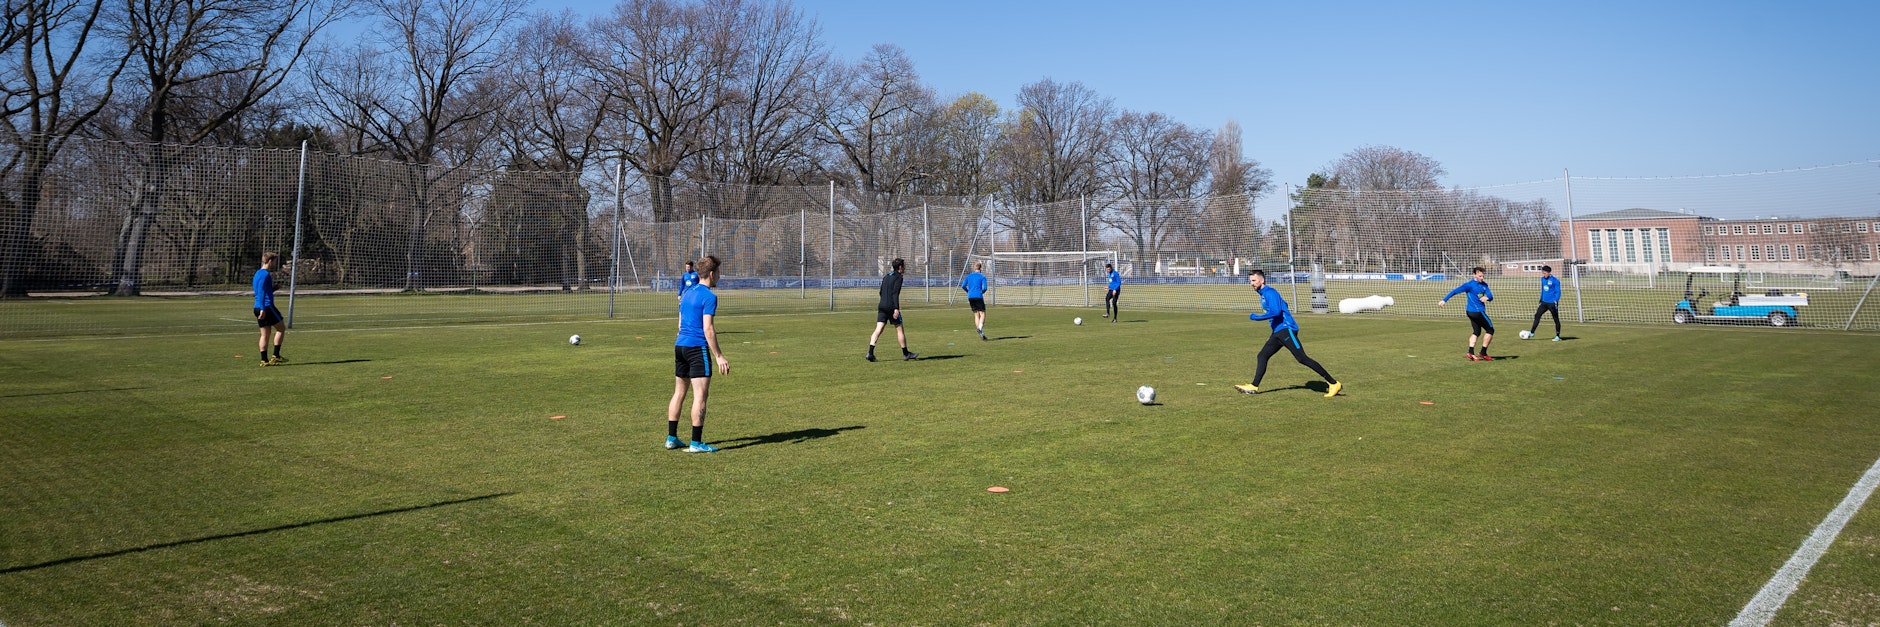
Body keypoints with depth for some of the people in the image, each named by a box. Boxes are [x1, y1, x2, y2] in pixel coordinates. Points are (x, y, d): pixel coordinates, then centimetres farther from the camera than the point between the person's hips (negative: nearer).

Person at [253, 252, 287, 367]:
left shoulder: (258, 273, 18)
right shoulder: (265, 274, -12)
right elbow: (261, 292, -20)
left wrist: (273, 288, 20)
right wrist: (262, 309, -24)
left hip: (259, 308, 9)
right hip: (266, 307, -9)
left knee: (265, 334, 8)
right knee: (281, 328, 2)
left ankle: (264, 360, 6)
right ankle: (275, 356, -1)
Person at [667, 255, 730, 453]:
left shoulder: (688, 292, 15)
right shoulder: (709, 296, -11)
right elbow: (708, 329, -16)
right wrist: (719, 357, -14)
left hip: (680, 345, 9)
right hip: (698, 348, -9)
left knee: (679, 393, 15)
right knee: (700, 396, -6)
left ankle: (671, 437, 19)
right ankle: (696, 443, -5)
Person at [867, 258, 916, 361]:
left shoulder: (886, 277, 18)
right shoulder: (898, 277, -7)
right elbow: (895, 293, -17)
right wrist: (896, 308, -21)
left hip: (882, 306, 7)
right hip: (891, 307, -7)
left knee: (878, 330, -2)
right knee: (900, 330, 5)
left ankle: (870, 352, -15)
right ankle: (906, 354, 14)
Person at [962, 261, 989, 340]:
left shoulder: (969, 276, 11)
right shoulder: (982, 277, 0)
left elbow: (963, 286, 3)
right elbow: (984, 288, -9)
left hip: (970, 297, 4)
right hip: (978, 297, -4)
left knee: (976, 315, 10)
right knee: (982, 314, -2)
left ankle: (980, 333, 5)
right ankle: (980, 328, -27)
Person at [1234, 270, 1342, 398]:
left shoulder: (1269, 292, -11)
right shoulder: (1263, 294, 19)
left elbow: (1275, 311, -25)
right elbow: (1283, 303, 33)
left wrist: (1256, 317, -18)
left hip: (1286, 329, -10)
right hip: (1277, 332, 10)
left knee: (1302, 358, -12)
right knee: (1262, 356, 5)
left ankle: (1334, 383, -10)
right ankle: (1254, 387, 6)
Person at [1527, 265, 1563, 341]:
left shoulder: (1555, 281, -12)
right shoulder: (1543, 279, 8)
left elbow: (1558, 292, -11)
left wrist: (1556, 301, -19)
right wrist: (1541, 300, 20)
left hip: (1552, 303, -6)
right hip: (1544, 302, 6)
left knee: (1556, 319, 3)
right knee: (1537, 315, 0)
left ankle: (1557, 336, 10)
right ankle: (1532, 333, 4)